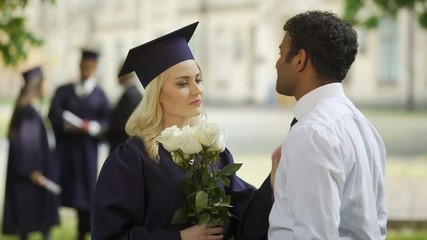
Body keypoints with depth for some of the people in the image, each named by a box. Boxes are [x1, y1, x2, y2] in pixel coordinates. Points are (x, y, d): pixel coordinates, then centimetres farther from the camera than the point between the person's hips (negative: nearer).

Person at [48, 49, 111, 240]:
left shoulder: (99, 95, 7)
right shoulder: (64, 91, 10)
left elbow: (106, 121, 0)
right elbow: (54, 114, 0)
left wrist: (91, 127, -19)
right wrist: (67, 126, -17)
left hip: (86, 148, -1)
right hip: (64, 146, 1)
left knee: (84, 188, 0)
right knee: (62, 181, -5)